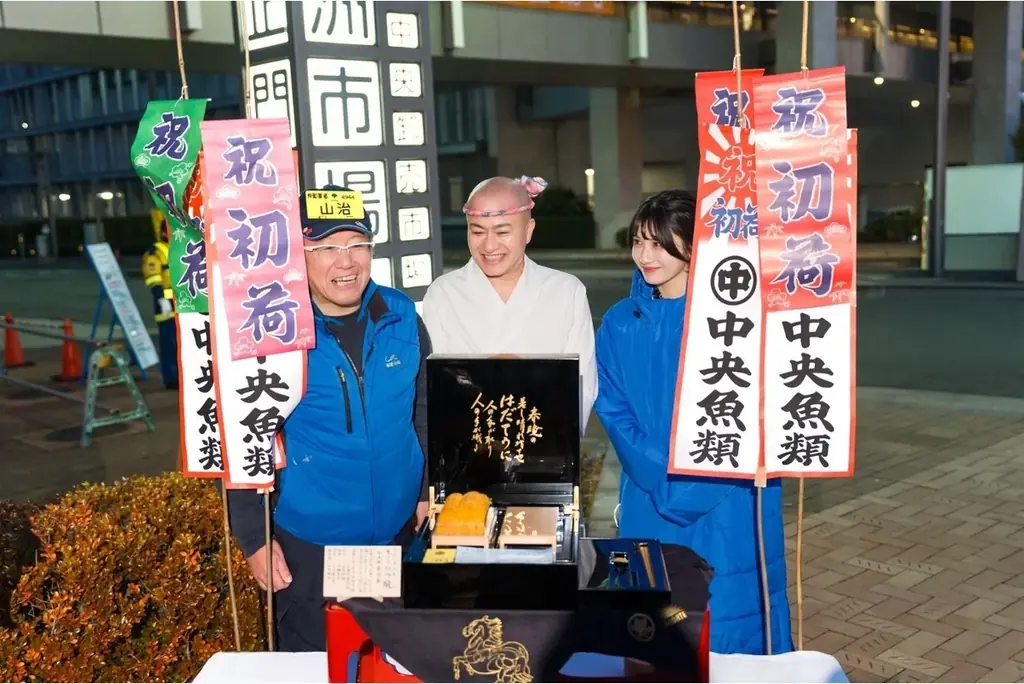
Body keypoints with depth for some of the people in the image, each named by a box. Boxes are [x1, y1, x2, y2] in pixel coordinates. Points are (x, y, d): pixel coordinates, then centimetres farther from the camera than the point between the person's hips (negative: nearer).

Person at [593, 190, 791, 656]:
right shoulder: (620, 323, 3)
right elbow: (613, 411, 2)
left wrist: (694, 482, -15)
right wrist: (663, 476, -11)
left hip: (727, 504, -3)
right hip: (649, 504, 4)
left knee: (731, 626, 6)